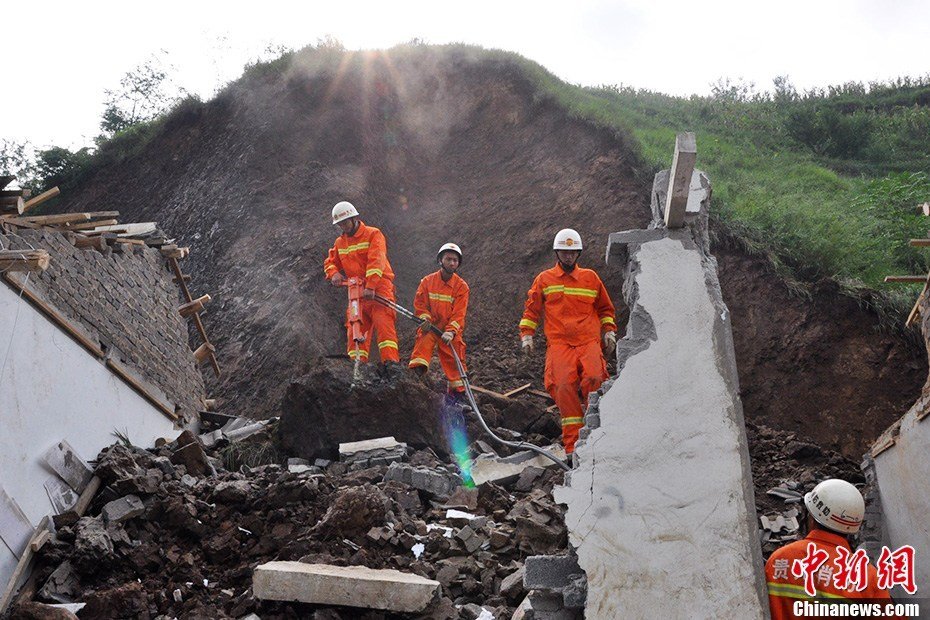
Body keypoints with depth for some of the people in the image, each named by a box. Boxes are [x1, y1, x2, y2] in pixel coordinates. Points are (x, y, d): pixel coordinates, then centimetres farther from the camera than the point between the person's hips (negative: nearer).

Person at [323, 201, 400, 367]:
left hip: (379, 287, -6)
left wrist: (370, 287, -25)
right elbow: (330, 262, 23)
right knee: (354, 327, -1)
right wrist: (334, 273, -3)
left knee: (384, 323, -19)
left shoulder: (373, 234, -3)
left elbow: (376, 261, -14)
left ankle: (391, 360, -26)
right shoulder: (340, 242, 19)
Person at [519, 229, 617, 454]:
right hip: (559, 342, -1)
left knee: (594, 378, -28)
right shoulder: (544, 279, 17)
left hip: (589, 341, 1)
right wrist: (526, 334, 10)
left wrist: (609, 330, 15)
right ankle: (572, 446, -17)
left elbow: (605, 307, 27)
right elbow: (531, 309, 20)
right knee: (564, 385, -21)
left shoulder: (590, 277, 19)